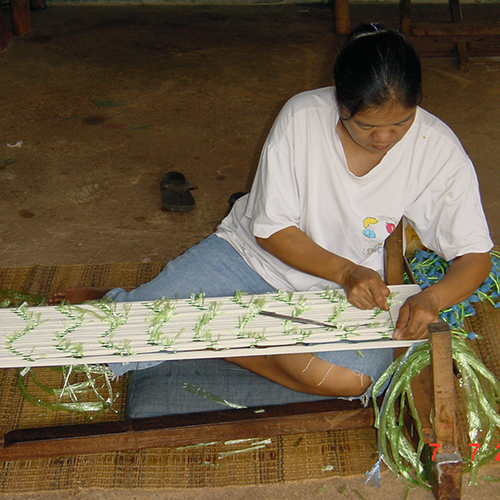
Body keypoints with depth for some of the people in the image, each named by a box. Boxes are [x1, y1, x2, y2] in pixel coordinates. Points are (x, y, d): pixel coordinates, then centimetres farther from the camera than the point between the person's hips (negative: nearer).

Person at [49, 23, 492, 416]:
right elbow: (272, 229, -14)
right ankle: (110, 305, 24)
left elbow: (475, 257, -13)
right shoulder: (302, 116, -21)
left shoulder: (438, 150, -18)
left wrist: (431, 299, -34)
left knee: (351, 378, -33)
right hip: (253, 255, -1)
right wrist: (344, 270, -27)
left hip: (341, 289, 1)